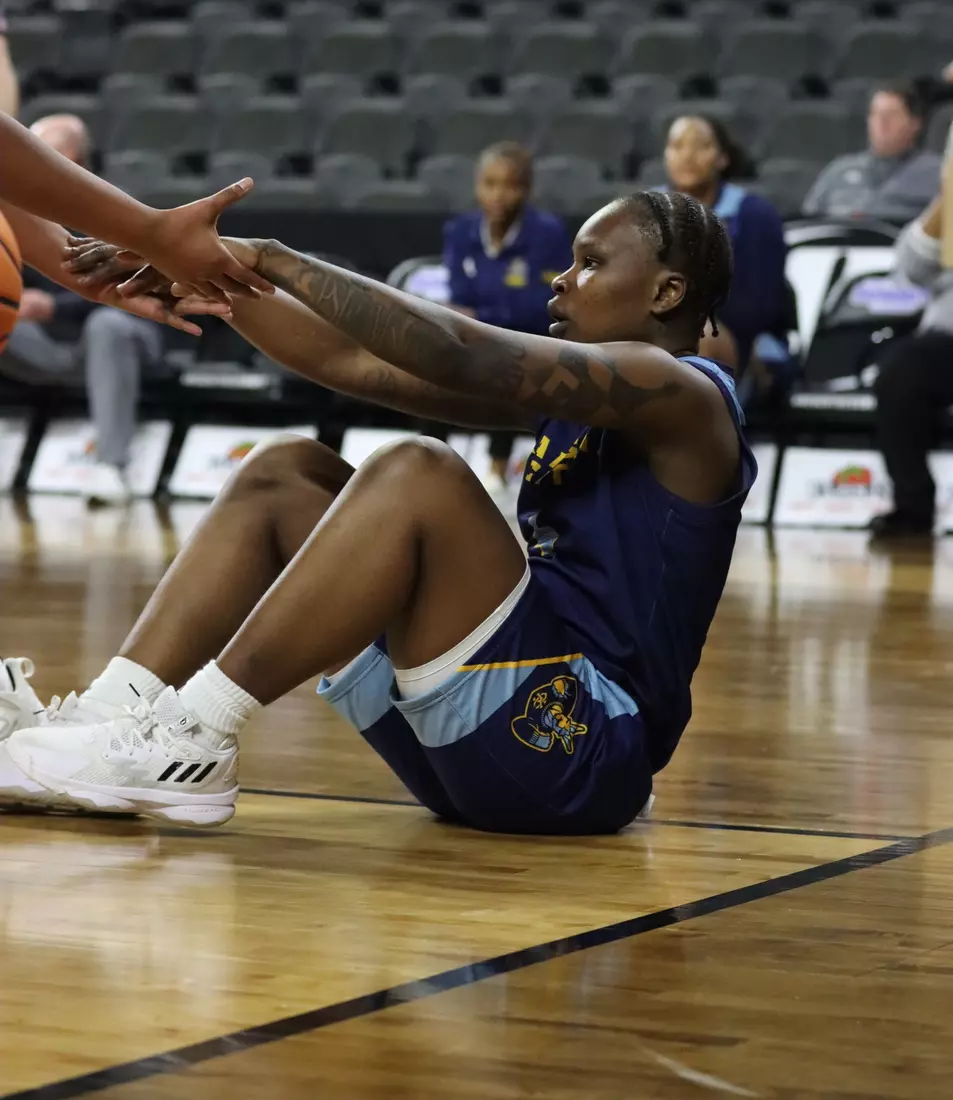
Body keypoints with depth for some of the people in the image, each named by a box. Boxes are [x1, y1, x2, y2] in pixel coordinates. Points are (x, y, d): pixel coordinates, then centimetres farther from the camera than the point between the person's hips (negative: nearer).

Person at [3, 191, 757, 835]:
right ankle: (110, 717, -10)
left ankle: (191, 742, -26)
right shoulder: (568, 394, 19)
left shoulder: (679, 395, -7)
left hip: (585, 752, -9)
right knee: (282, 476, 7)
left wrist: (271, 257, -15)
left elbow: (454, 353, -19)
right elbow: (354, 363, 14)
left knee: (416, 475, -26)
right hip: (493, 743, 9)